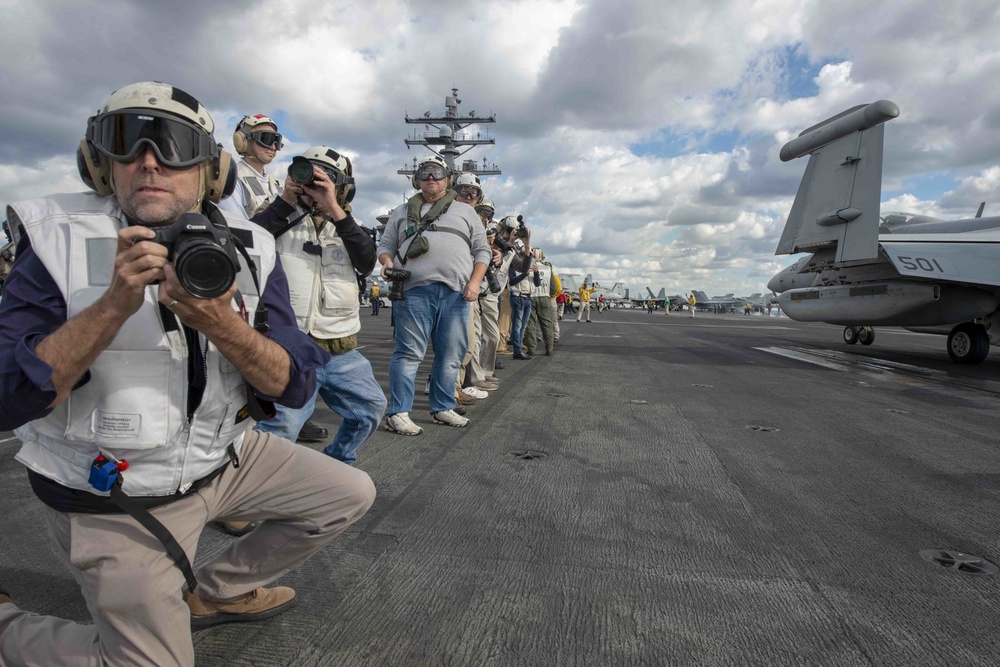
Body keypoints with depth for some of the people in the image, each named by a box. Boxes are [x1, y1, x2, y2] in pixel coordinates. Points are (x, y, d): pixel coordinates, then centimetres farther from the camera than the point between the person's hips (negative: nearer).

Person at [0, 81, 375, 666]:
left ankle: (215, 592, 25)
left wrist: (221, 324, -31)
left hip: (223, 460, 5)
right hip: (118, 501, -4)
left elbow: (295, 386, -13)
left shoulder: (250, 250, -7)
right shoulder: (59, 240, -14)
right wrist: (115, 304, -32)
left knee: (351, 495, 9)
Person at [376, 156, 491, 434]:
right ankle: (398, 413, -2)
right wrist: (387, 262, -5)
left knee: (451, 355, 6)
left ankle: (443, 409, 20)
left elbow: (482, 250, 14)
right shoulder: (402, 212, 20)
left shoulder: (465, 211, 20)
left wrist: (475, 282, -1)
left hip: (456, 293, 2)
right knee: (409, 352, -7)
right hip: (414, 289, -2)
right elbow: (385, 245, 19)